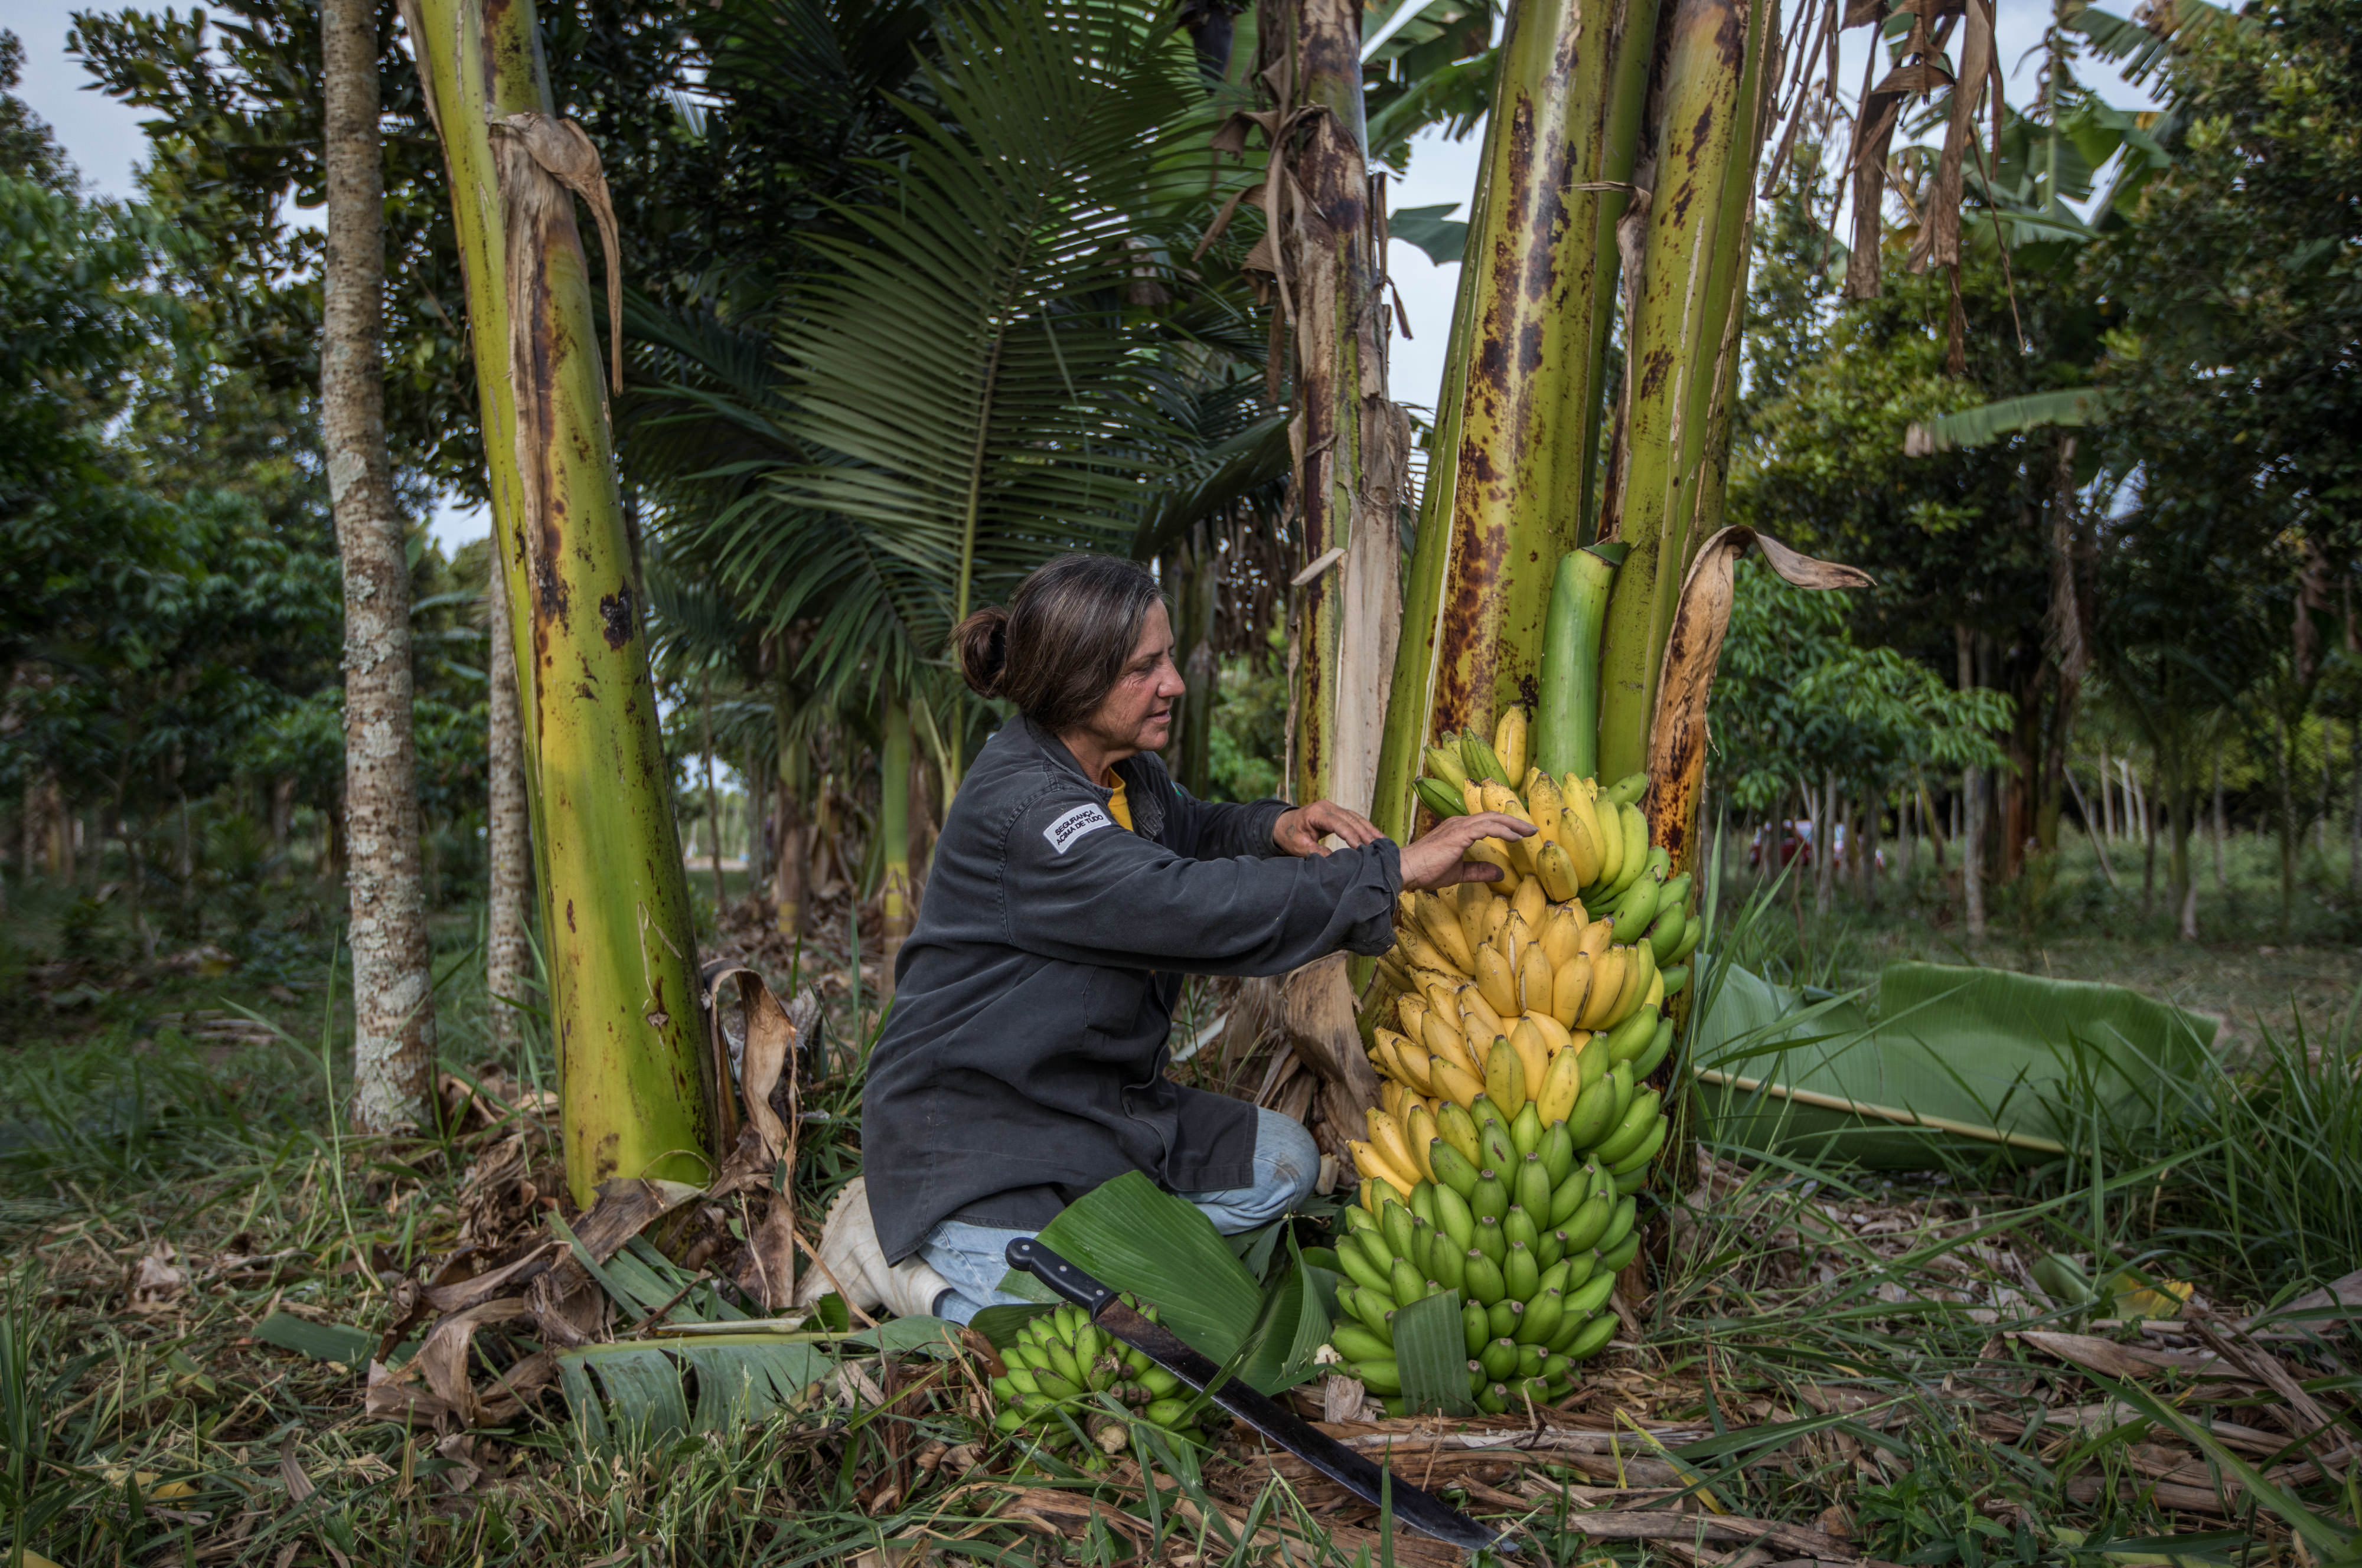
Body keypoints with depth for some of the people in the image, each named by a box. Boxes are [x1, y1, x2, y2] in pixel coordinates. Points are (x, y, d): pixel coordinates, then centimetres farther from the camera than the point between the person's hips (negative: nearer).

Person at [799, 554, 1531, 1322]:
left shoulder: (1122, 768, 3)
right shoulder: (1019, 810, -27)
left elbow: (1191, 832, 23)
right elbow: (1195, 905, -36)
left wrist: (1277, 828, -3)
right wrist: (1396, 868, -35)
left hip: (1099, 1102, 9)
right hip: (973, 1130, -9)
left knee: (1281, 1161, 1)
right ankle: (887, 1247, 3)